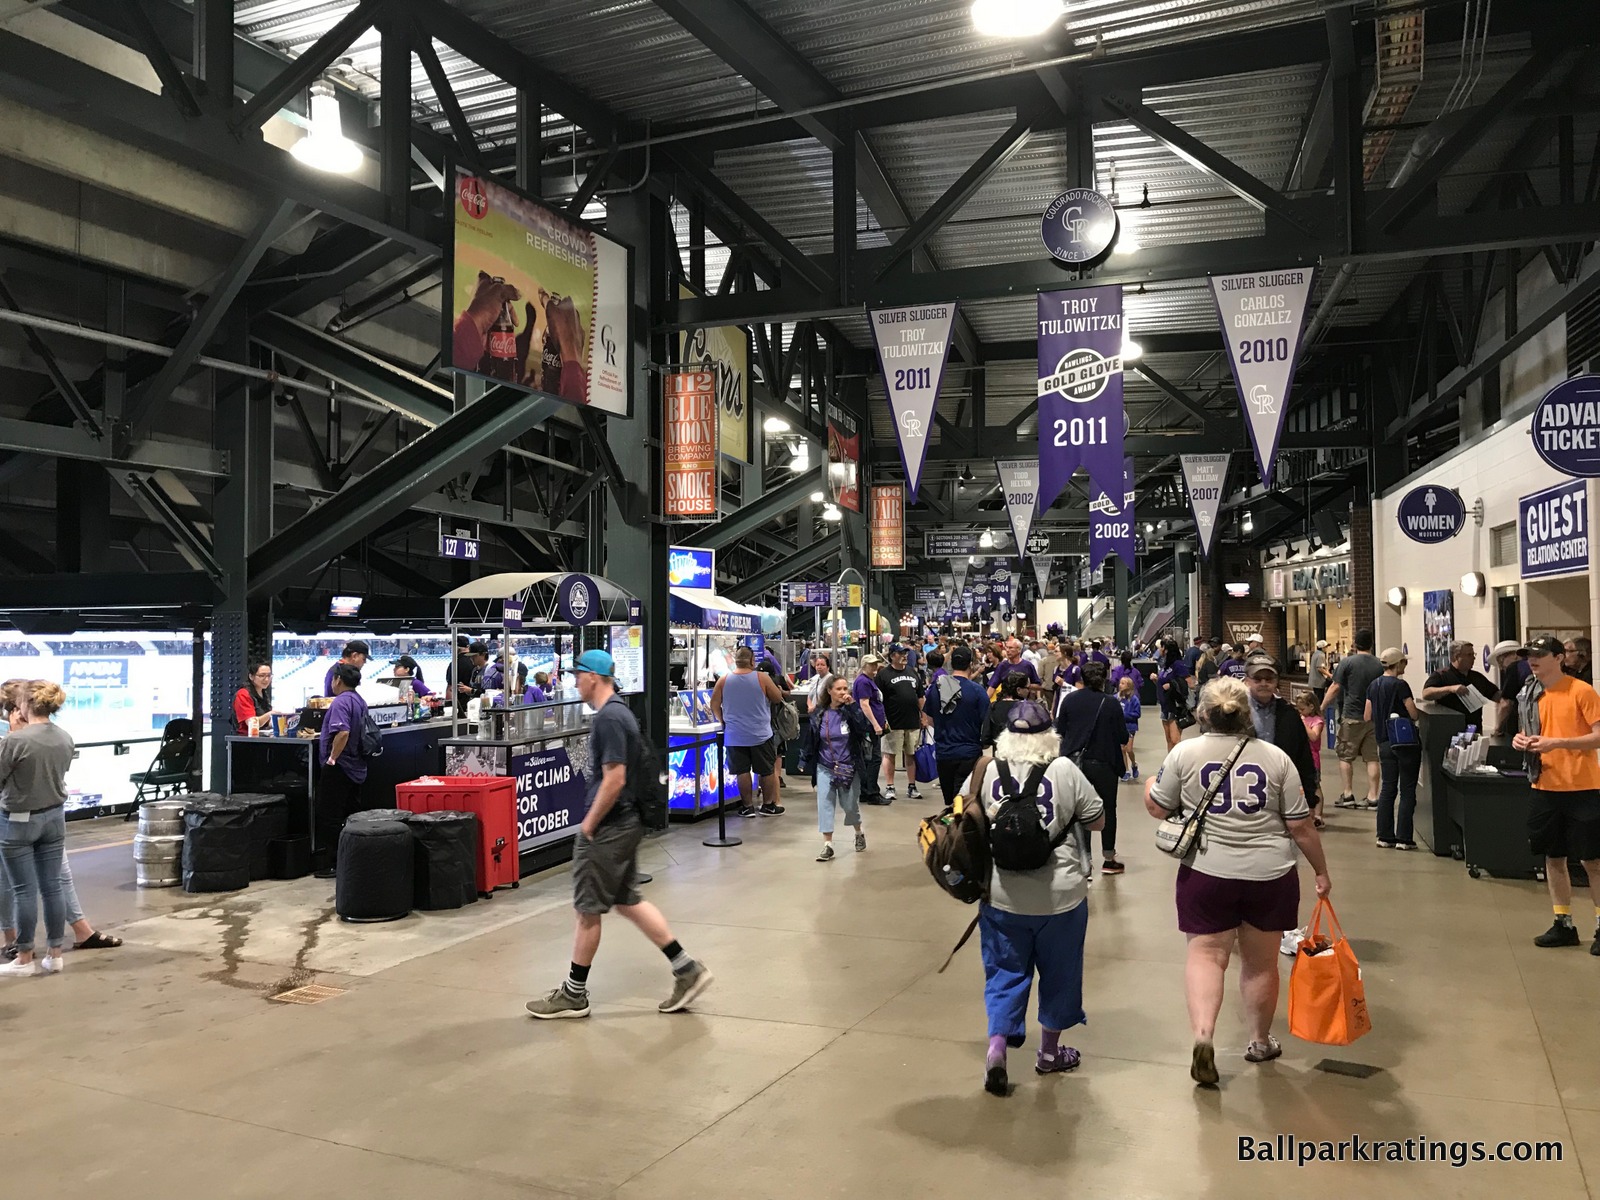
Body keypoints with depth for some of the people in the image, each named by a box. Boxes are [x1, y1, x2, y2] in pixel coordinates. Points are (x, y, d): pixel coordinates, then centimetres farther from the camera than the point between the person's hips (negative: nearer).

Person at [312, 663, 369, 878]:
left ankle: (330, 864, 0)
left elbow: (342, 732, -30)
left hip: (339, 767, -9)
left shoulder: (341, 701, -17)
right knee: (353, 816, 14)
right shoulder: (359, 701, 12)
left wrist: (332, 758, -21)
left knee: (330, 818, -2)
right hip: (357, 767, 9)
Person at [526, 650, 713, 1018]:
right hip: (626, 823, 10)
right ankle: (686, 969, 17)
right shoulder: (620, 711, 12)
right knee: (628, 901, 16)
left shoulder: (608, 718, -20)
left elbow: (614, 779, -25)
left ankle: (574, 995, 16)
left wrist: (589, 823, -15)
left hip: (608, 828, -10)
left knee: (587, 909, 3)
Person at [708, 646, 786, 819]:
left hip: (735, 735, 2)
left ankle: (748, 806, 13)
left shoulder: (723, 680, -3)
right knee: (766, 771, 11)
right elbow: (778, 699, 1)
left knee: (742, 772, 8)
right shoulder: (762, 678, -8)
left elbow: (714, 706, 2)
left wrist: (723, 722, 16)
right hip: (761, 734, -1)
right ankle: (768, 805, 19)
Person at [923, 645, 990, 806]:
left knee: (949, 803, 18)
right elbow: (986, 724, -8)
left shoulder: (935, 687, 0)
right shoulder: (977, 690, -12)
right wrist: (984, 742, 12)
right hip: (969, 754, -4)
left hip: (943, 754, 4)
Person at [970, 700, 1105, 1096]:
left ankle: (996, 1047, -1)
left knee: (1005, 973, 14)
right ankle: (1049, 1052, 32)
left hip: (1002, 896, 1)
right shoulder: (1064, 770, -9)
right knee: (1058, 972, 18)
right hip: (1059, 895, -1)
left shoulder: (985, 772, -4)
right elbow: (1097, 821, -1)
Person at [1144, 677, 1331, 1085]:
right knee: (1261, 961, 15)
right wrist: (1321, 870, 12)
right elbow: (1300, 826, 0)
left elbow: (1158, 809, 1)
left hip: (1207, 872, -1)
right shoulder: (1276, 758, -2)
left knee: (1206, 954, 7)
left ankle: (1202, 1036, -10)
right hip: (1270, 875, 1)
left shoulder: (1185, 753, -5)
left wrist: (1150, 784, 21)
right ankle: (1260, 1042, 30)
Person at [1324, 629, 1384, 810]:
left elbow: (1336, 687, -9)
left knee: (1346, 757, 6)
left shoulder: (1347, 662, -8)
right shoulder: (1379, 665, 4)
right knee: (1372, 758, 5)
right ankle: (1372, 797, 5)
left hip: (1351, 716, -4)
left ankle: (1347, 795, 6)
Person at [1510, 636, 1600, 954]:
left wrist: (1557, 743, -23)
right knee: (1553, 857, 11)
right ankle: (1563, 925, 21)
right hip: (1546, 786, 6)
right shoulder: (1530, 695, 9)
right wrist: (1521, 739, -2)